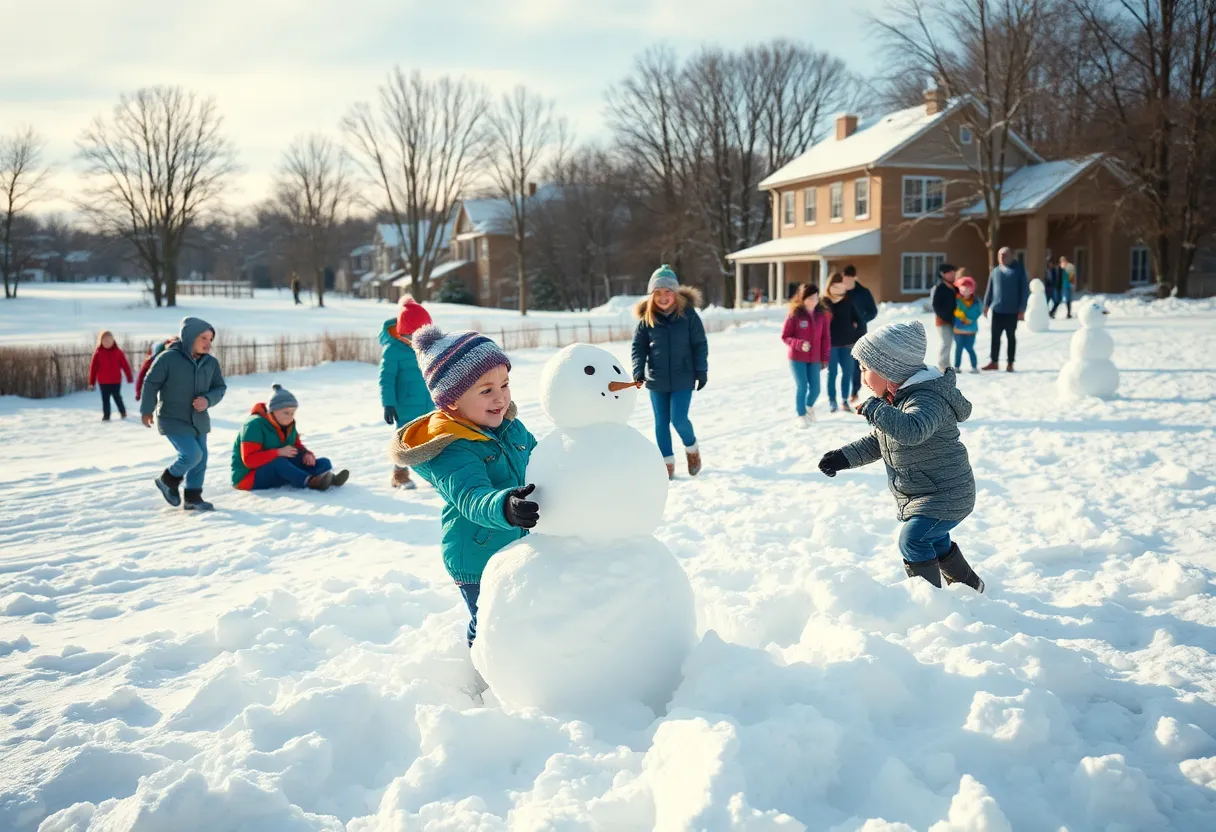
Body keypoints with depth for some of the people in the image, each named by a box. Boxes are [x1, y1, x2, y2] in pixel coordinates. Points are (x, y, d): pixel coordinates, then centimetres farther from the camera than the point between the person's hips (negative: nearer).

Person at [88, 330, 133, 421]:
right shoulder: (98, 353, -2)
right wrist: (92, 382, 1)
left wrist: (129, 378, 3)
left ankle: (123, 412, 26)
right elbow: (93, 368, 1)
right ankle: (106, 415, 12)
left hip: (116, 380, 0)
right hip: (103, 382, 0)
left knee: (117, 397, 7)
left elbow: (125, 365, 3)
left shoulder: (118, 351, 0)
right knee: (105, 399, 4)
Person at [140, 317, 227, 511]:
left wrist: (208, 400, -15)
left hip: (199, 420, 6)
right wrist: (147, 410, -6)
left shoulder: (211, 362, 0)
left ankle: (193, 498, 22)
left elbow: (220, 387, 5)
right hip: (173, 420, -6)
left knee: (201, 459, 8)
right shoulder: (168, 358, -16)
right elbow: (151, 383, -8)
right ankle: (168, 481, 11)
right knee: (192, 454, -16)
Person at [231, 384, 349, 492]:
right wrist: (279, 452, -34)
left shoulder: (288, 424, 6)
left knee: (324, 463, -10)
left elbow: (297, 445, 13)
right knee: (278, 462, -41)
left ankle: (327, 479, -47)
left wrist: (306, 454, -12)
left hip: (278, 472, 8)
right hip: (249, 476, -8)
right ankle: (311, 481, -62)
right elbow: (249, 460, -26)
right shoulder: (254, 424, -19)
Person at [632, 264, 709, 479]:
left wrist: (701, 370, -2)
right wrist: (638, 371, -13)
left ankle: (692, 448, 22)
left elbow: (700, 344, -1)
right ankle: (667, 462, 22)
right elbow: (638, 346, 0)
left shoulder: (688, 313, -7)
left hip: (683, 378, -2)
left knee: (679, 419, -8)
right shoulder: (647, 317, -3)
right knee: (661, 422, 8)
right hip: (657, 380, 2)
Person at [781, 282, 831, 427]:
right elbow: (785, 336, -6)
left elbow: (826, 338, 5)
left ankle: (809, 405, 38)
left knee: (815, 388, 4)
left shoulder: (822, 315, 0)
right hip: (797, 358, -3)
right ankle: (801, 415, 18)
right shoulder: (795, 315, -11)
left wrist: (825, 358, 3)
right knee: (801, 386, -2)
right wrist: (799, 344, -23)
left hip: (815, 358, 3)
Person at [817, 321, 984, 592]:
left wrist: (877, 410, -38)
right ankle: (968, 585, 46)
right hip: (923, 492, 10)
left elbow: (911, 431, -49)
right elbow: (877, 441, 13)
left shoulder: (927, 398, -27)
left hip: (946, 494, -10)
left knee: (912, 540, -18)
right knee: (935, 539, 25)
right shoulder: (898, 399, 5)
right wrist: (844, 457, 1)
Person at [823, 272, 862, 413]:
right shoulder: (824, 302, -5)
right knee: (832, 372, 4)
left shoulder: (848, 300, 2)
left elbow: (858, 319, 7)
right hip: (831, 342, -2)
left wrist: (853, 328, -3)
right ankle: (832, 401, 13)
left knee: (847, 372, 5)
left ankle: (844, 401, 15)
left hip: (847, 341, 2)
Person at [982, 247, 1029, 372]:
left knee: (1011, 337, 6)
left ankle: (1010, 363, 13)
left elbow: (1025, 290, -5)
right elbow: (989, 290, 13)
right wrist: (986, 305, 7)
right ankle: (994, 362, 15)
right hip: (997, 310, 3)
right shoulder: (995, 271, 8)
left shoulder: (1019, 270, -3)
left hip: (1012, 311, -3)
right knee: (995, 337, 6)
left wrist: (1022, 309, -9)